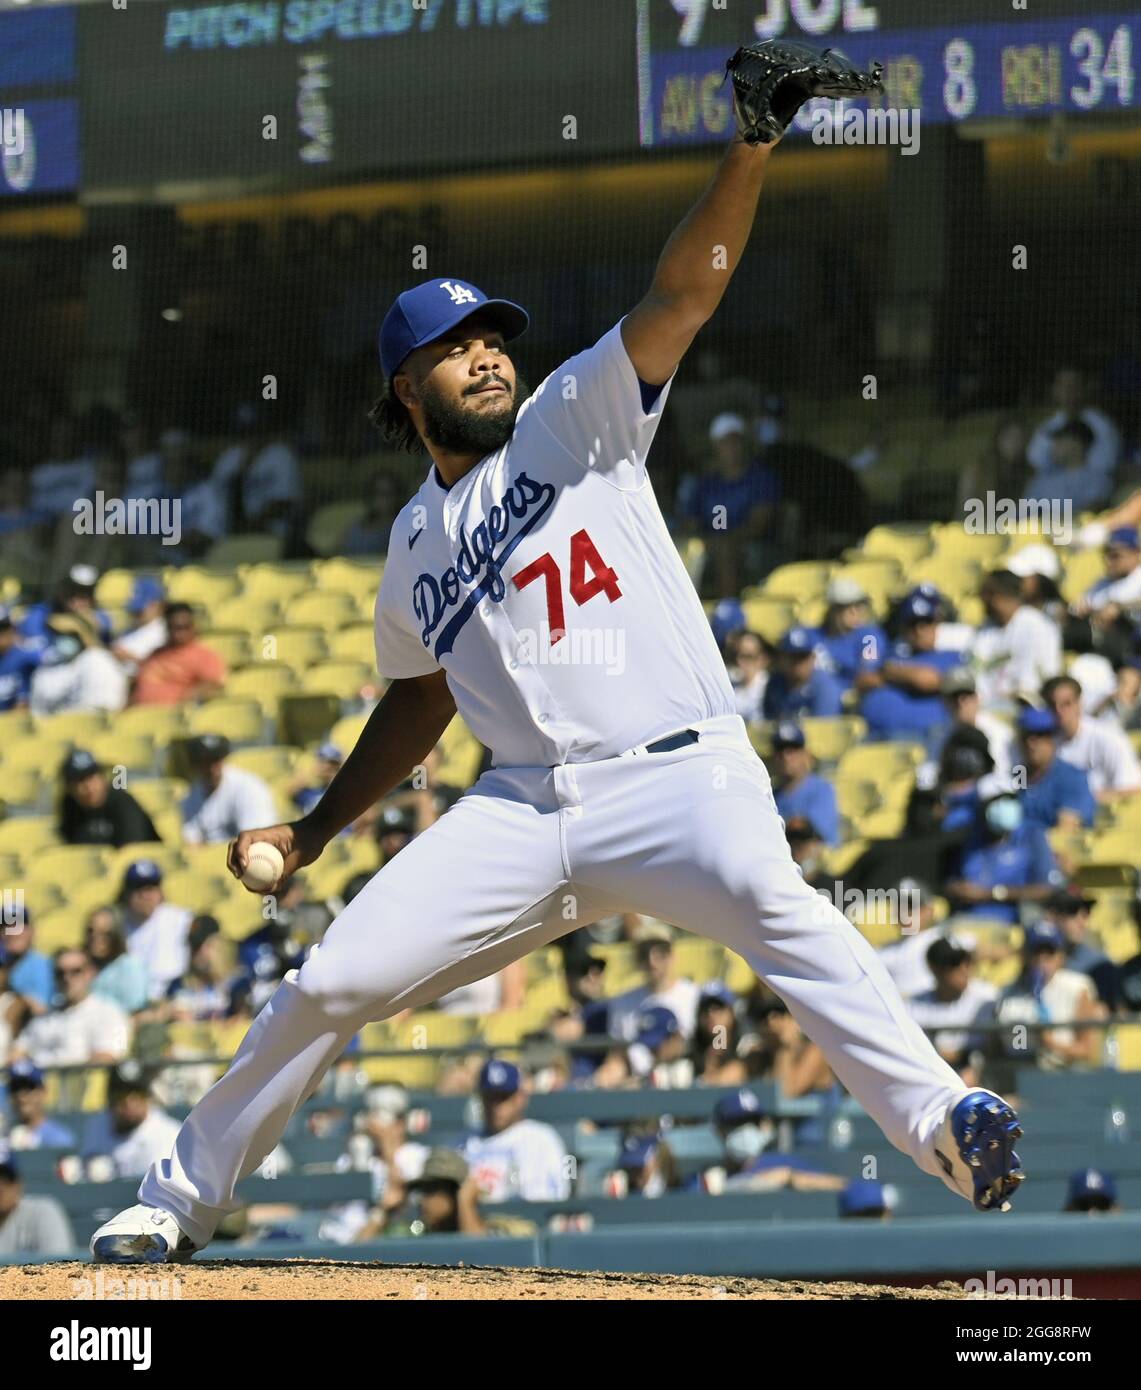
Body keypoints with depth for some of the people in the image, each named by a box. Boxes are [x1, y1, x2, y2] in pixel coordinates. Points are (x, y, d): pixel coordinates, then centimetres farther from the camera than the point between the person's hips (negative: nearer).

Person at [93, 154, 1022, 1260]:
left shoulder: (575, 418, 8)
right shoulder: (416, 545, 19)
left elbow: (685, 291, -5)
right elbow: (421, 702, 33)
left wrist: (747, 150, -19)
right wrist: (309, 834, 27)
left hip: (674, 774, -4)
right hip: (522, 807, 4)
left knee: (764, 896, -36)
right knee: (331, 982, -3)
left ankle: (936, 1119, -47)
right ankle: (180, 1199, 16)